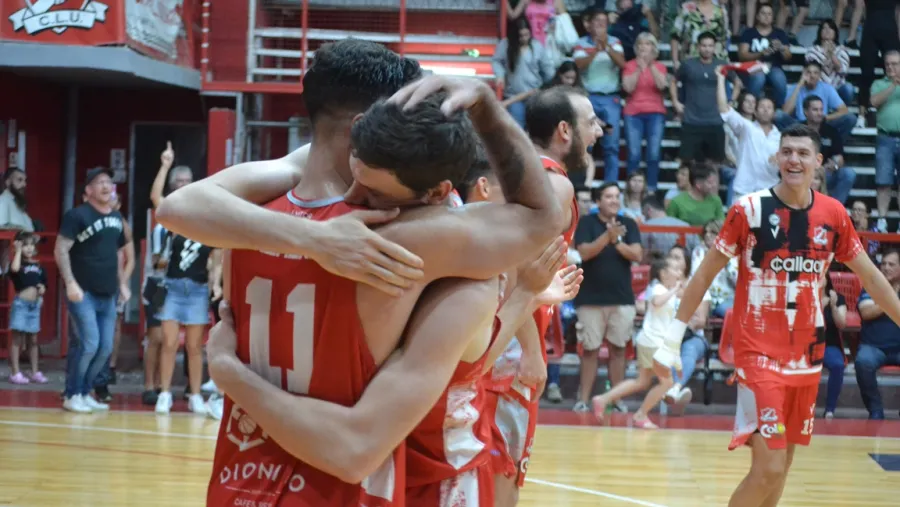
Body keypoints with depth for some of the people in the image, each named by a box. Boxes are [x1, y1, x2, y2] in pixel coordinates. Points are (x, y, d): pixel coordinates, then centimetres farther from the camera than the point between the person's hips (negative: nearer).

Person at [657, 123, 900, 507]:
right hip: (759, 355, -5)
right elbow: (705, 273, -3)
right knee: (768, 468, -13)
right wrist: (674, 338, -6)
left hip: (807, 358, 5)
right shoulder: (749, 209, -10)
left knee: (782, 464, 13)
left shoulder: (834, 215, 1)